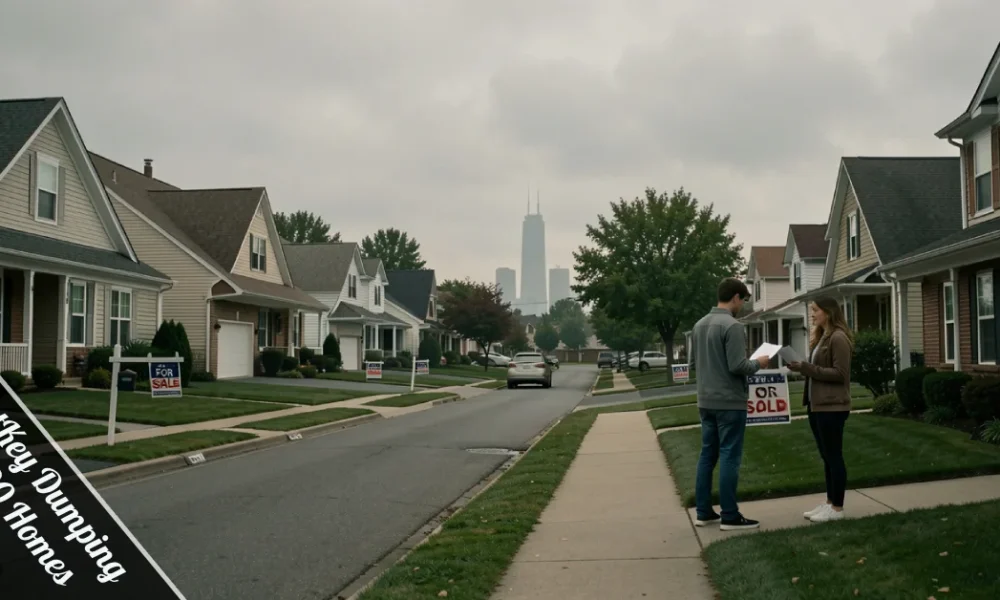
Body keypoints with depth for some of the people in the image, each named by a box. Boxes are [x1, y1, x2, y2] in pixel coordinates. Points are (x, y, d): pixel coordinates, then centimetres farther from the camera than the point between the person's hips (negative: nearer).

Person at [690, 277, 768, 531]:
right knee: (729, 457, -3)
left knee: (707, 455, 12)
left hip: (706, 402, 8)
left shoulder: (699, 325, 10)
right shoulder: (732, 326, -16)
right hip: (730, 402, -8)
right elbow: (738, 366, -20)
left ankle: (704, 512, 16)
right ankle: (730, 516, 1)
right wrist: (758, 363, -3)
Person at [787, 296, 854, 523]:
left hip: (832, 406, -10)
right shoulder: (821, 337, 17)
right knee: (826, 456, 14)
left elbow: (840, 373, -18)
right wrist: (802, 367, 2)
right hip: (817, 404, 10)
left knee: (834, 456, -2)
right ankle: (829, 502, 21)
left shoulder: (838, 338, -13)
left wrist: (807, 368, -20)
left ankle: (837, 507, 4)